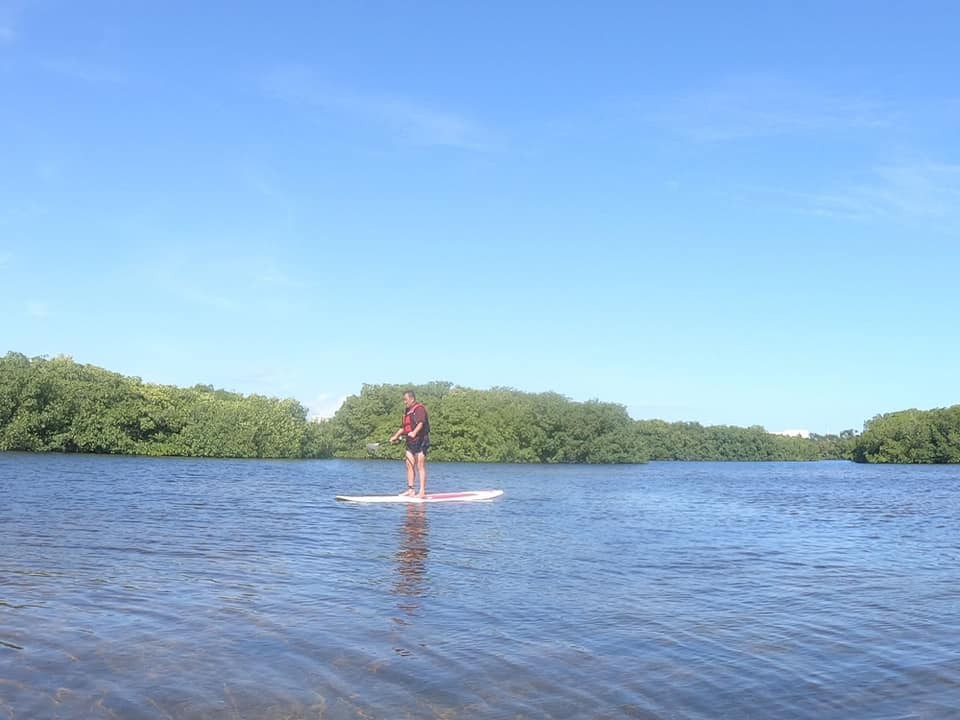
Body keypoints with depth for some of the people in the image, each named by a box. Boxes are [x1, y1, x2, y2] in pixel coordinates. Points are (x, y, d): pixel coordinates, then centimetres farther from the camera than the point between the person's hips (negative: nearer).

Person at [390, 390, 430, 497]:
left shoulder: (419, 409, -10)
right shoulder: (407, 411, 20)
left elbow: (420, 423, -26)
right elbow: (404, 427, 30)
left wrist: (414, 432, -42)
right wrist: (396, 436, 30)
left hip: (420, 441, -9)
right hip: (410, 442, 9)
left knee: (420, 466, -8)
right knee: (409, 465, 6)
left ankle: (422, 491, -7)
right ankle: (410, 490, 11)